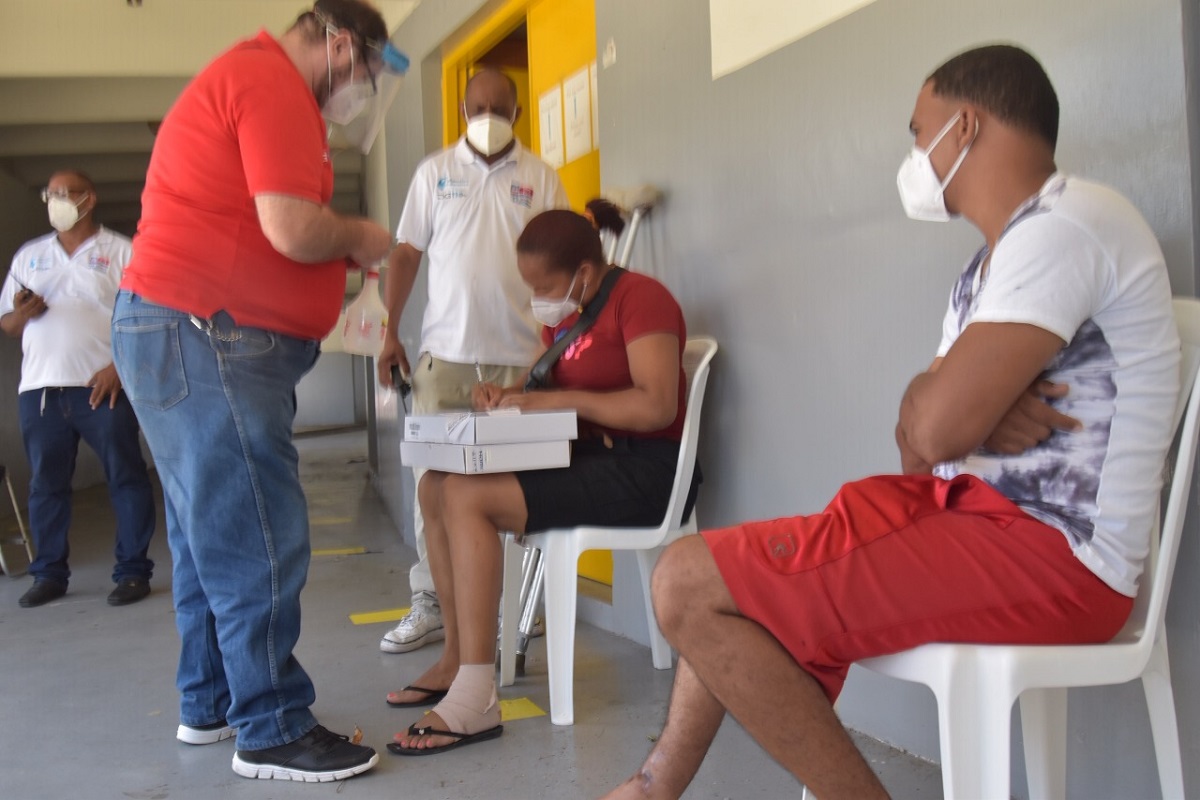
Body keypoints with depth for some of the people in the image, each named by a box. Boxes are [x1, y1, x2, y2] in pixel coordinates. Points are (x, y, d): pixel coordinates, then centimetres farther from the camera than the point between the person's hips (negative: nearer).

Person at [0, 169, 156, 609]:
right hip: (39, 389, 4)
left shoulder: (120, 251, 4)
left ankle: (133, 571, 3)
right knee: (45, 484, 6)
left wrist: (120, 365, -15)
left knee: (125, 477, -3)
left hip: (102, 386, -4)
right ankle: (50, 574, 15)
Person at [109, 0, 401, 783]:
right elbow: (293, 229, -23)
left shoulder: (246, 75, 22)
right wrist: (359, 236, -4)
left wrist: (342, 250, 10)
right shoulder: (276, 86, -12)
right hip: (204, 337, -11)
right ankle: (273, 731, 3)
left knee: (213, 534, 17)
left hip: (187, 335, 11)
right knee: (261, 542, -6)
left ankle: (209, 704, 28)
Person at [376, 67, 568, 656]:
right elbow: (407, 253, 10)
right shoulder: (435, 172, 10)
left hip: (519, 353, 0)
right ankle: (429, 603, 11)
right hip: (445, 352, 1)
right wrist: (390, 331, 3)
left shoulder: (539, 177, 9)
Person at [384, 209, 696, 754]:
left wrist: (559, 399, -18)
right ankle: (458, 658, 4)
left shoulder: (640, 299, -11)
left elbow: (657, 406, -23)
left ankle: (474, 701, -24)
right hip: (586, 457, 10)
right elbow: (543, 387, 25)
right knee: (435, 486, 1)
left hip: (641, 470, -10)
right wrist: (504, 395, 2)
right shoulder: (564, 312, 16)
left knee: (467, 496, -23)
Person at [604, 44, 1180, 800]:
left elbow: (938, 425, -24)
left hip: (1049, 550, -11)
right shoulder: (992, 265, 18)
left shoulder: (1066, 222, -16)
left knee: (689, 583, -16)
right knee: (734, 574, 20)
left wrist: (934, 409, -1)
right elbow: (925, 437, 12)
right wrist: (973, 416, -11)